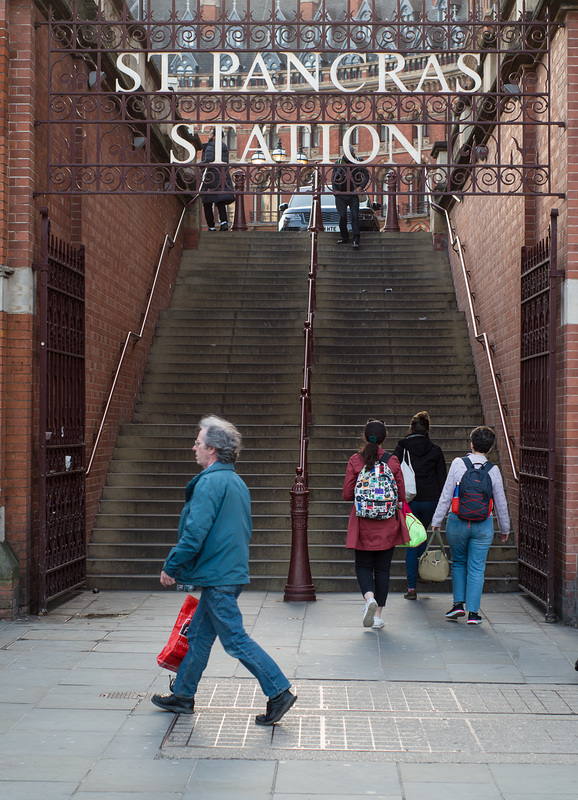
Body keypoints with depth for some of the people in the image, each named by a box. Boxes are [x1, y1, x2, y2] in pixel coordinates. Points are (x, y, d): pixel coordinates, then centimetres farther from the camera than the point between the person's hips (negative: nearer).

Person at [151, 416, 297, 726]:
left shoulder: (209, 483, -17)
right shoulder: (237, 482, 14)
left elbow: (194, 533, -21)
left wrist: (171, 567, -9)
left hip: (217, 576, -10)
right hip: (232, 570, 10)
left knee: (235, 639, -6)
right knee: (199, 635, 17)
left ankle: (279, 692, -4)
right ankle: (183, 696, 26)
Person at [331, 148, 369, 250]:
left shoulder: (358, 163, 6)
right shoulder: (338, 163, 9)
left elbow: (366, 176, 9)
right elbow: (333, 178, 14)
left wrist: (360, 187, -4)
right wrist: (335, 190, 0)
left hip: (353, 194, -1)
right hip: (340, 195, 1)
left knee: (355, 216, -9)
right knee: (342, 216, -5)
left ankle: (356, 240, -10)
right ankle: (344, 238, 11)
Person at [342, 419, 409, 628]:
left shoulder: (355, 461, -7)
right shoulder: (393, 461, -5)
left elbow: (347, 494, -5)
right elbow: (401, 495, 0)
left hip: (363, 524, -1)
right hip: (388, 524, 1)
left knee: (363, 565, 12)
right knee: (382, 568, 11)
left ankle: (369, 597, -15)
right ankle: (378, 614, 12)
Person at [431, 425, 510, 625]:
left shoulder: (458, 464, -7)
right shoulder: (493, 470, -3)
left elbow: (446, 495, -5)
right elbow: (500, 503, 4)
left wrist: (436, 521, 3)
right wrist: (504, 528, 18)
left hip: (458, 522, 0)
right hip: (483, 525, 0)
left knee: (458, 563, 19)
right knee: (476, 568, 6)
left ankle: (458, 603, 14)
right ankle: (473, 612, 5)